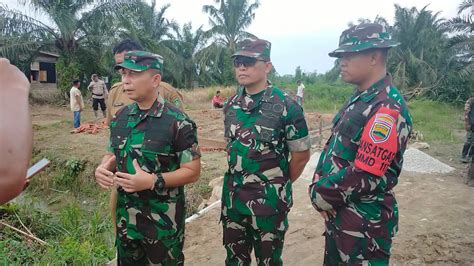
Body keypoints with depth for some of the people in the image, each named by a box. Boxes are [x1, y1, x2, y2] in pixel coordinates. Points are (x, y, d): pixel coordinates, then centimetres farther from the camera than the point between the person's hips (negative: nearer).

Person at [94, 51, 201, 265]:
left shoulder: (178, 122, -17)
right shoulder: (120, 118, 2)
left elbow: (192, 172, -15)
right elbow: (112, 154, 14)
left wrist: (153, 181, -26)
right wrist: (103, 168, -9)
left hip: (163, 222, -5)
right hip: (125, 219, 6)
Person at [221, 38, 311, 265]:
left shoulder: (286, 106, -14)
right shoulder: (231, 104, 3)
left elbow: (301, 154, -7)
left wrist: (279, 184, 4)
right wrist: (238, 181, 13)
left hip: (268, 198, -5)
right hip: (232, 195, 5)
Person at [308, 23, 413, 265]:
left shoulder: (387, 109, -23)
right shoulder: (359, 100, 7)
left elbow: (365, 176, -27)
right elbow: (333, 147, 11)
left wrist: (321, 196, -13)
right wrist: (318, 188, -3)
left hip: (364, 225, -9)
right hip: (338, 215, 9)